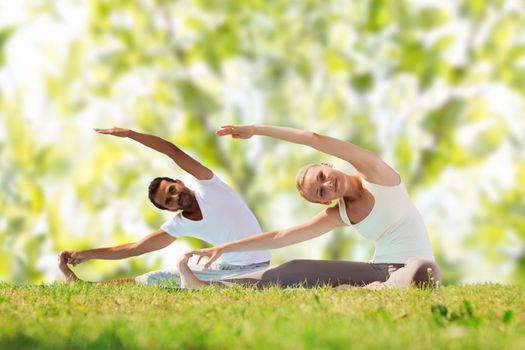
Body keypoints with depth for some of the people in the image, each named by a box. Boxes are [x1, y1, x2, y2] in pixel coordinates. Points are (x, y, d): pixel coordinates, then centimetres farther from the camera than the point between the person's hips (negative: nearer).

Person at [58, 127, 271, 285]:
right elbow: (134, 248, 7)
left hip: (256, 268, -4)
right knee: (156, 279, 3)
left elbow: (172, 151, -15)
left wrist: (129, 133, -15)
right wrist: (87, 254, 3)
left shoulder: (207, 184, -5)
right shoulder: (178, 225, 5)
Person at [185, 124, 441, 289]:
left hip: (417, 264, -5)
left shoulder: (375, 174, -7)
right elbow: (279, 238, 11)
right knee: (295, 270, -3)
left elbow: (317, 140, -18)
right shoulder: (338, 215, 8)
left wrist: (255, 129, -15)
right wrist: (224, 248, 8)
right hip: (379, 270, 5)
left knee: (422, 273, -45)